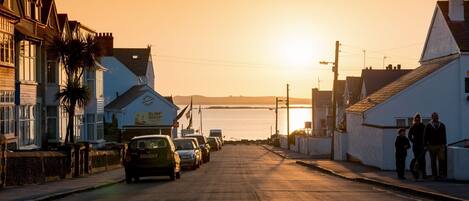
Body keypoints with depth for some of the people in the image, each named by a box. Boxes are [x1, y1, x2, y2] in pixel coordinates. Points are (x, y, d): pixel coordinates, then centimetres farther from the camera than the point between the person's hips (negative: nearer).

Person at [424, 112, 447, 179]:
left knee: (441, 160, -11)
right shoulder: (428, 126, 5)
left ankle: (441, 174, -8)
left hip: (440, 146, 1)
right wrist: (426, 145, -2)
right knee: (433, 162, 2)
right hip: (432, 146, -1)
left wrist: (444, 144, 4)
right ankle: (434, 175, 6)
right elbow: (425, 136, 5)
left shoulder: (442, 125, 11)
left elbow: (444, 135, 13)